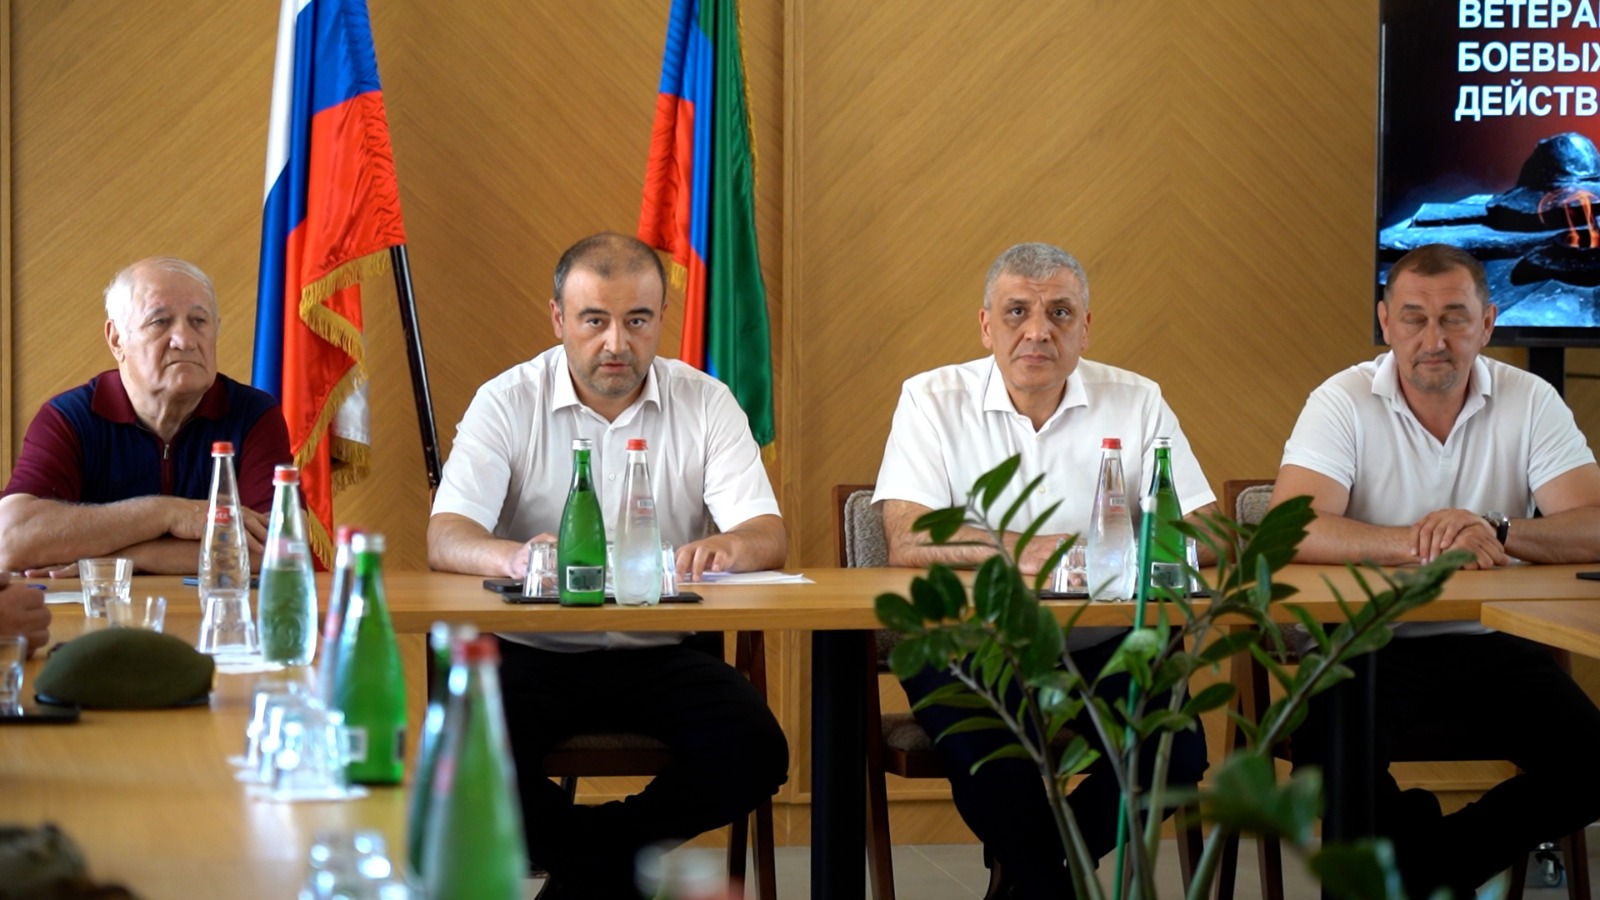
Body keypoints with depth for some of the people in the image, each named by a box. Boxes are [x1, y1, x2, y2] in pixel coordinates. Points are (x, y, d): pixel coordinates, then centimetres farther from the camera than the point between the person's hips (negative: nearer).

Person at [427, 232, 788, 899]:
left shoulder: (706, 404, 4)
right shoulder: (507, 402, 0)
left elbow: (769, 536, -6)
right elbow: (445, 540, -13)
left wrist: (730, 548, -33)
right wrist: (516, 557, -38)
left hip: (661, 653, 2)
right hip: (534, 651, -1)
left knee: (753, 755, -25)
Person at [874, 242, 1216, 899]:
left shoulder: (1136, 403, 7)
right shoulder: (933, 401, 1)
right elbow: (908, 543, -11)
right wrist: (1023, 550, -22)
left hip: (1104, 649, 2)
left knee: (1177, 748, -24)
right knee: (981, 744, -33)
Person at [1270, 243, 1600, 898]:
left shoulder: (1530, 403, 1)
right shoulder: (1344, 403, -5)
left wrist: (1498, 532, -30)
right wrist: (1421, 542, -26)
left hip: (1489, 644, 2)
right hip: (1371, 641, -2)